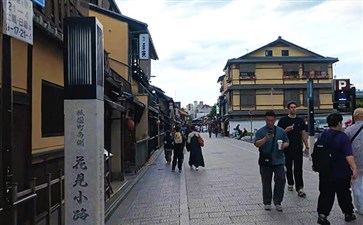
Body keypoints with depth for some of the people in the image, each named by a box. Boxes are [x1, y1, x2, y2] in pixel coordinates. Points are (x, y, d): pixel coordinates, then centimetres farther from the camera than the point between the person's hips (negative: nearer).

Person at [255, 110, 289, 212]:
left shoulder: (280, 131, 9)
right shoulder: (261, 131, -1)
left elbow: (287, 142, 17)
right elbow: (257, 144, -10)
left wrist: (284, 145, -6)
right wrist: (265, 139, -25)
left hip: (278, 160, 2)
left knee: (281, 180, -2)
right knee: (266, 182, 7)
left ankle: (277, 202, 13)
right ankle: (267, 202, 20)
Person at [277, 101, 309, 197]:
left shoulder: (300, 120, 9)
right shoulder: (283, 120, 0)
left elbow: (303, 133, 11)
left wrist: (307, 146, 5)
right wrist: (286, 130, -18)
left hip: (298, 148, 1)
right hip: (287, 148, -1)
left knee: (298, 169, -4)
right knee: (289, 168, 11)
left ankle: (299, 188, -6)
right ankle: (290, 184, 29)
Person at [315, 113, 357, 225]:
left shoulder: (322, 135, 2)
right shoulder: (343, 137, -15)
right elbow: (348, 155, -20)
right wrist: (354, 168, -20)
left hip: (325, 172, 4)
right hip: (341, 173, -4)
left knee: (326, 194, 7)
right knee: (344, 194, 14)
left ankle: (322, 214, -3)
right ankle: (348, 213, 29)